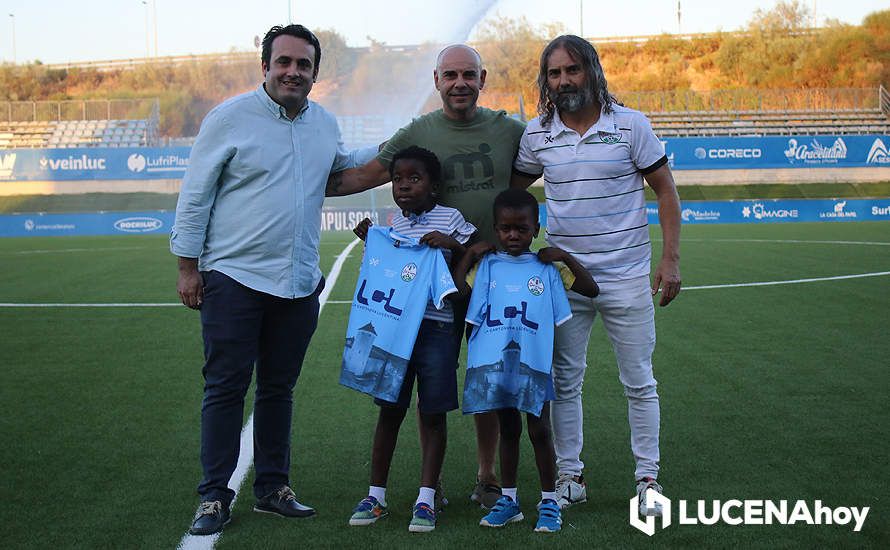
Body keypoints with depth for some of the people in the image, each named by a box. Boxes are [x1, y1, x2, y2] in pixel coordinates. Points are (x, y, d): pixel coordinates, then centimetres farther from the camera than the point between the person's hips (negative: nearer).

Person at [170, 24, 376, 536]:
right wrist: (188, 266, -6)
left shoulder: (325, 123, 9)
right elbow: (195, 195, -4)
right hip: (234, 278, -5)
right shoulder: (231, 117, -6)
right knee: (226, 387, 0)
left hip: (299, 283, 5)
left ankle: (273, 487, 25)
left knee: (279, 388, 14)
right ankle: (215, 495, 11)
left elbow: (341, 166, 30)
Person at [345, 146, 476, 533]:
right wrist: (369, 241, 8)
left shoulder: (451, 219, -1)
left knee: (433, 414, 2)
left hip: (436, 329, -4)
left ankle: (426, 500, 10)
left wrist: (453, 245, -13)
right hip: (393, 327, 4)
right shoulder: (392, 224, 12)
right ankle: (376, 495, 18)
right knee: (389, 410, 9)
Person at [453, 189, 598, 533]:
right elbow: (456, 290, -6)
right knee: (508, 430, 13)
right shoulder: (488, 265, 6)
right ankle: (508, 499, 23)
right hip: (495, 362, 1)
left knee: (539, 431, 4)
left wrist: (565, 257, -5)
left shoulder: (546, 268, 3)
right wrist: (470, 253, -4)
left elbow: (591, 289, 3)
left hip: (534, 363, -1)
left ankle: (549, 502, 14)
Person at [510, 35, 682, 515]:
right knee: (564, 382, 8)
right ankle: (570, 476, 20)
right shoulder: (536, 134, 3)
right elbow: (513, 189, 15)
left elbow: (665, 190, 0)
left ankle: (648, 478, 17)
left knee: (639, 382, 5)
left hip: (626, 277, -2)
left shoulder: (630, 124, -4)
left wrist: (671, 258, -7)